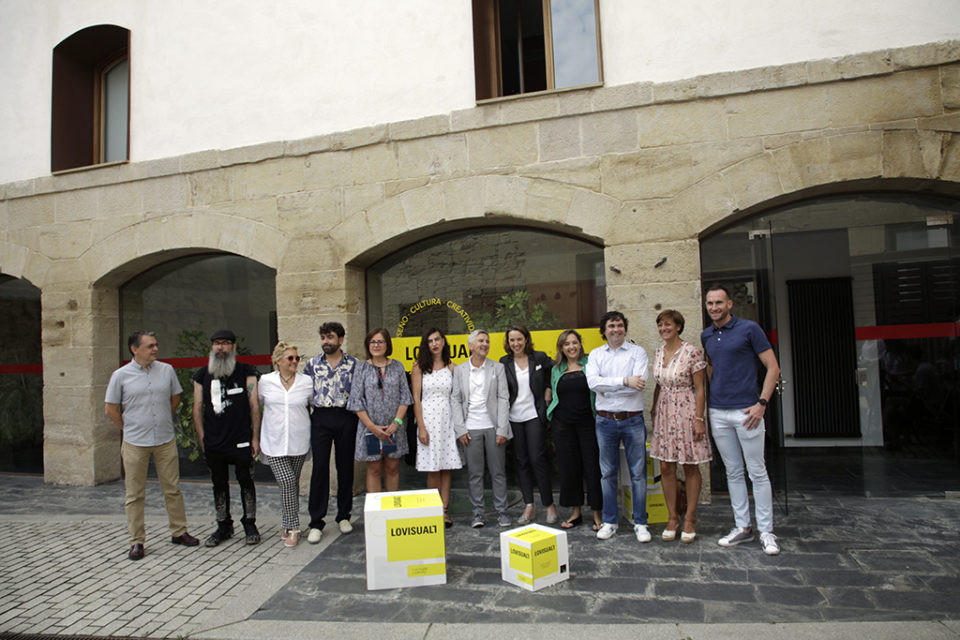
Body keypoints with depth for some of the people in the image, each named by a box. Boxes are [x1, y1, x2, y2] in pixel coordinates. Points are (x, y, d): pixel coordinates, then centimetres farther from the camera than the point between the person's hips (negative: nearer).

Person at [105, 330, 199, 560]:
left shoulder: (166, 370, 3)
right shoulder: (121, 375, -4)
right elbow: (110, 409, 3)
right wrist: (129, 429, 8)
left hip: (166, 440, 2)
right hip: (135, 444, -2)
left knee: (172, 489, 9)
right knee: (135, 495, 6)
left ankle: (179, 532, 22)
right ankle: (137, 541, 17)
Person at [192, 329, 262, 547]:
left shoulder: (246, 372, -1)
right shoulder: (202, 375, 7)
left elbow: (254, 405, -2)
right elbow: (198, 408, 9)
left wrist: (255, 437, -6)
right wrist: (202, 438, 3)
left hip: (241, 441, -3)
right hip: (213, 443, 3)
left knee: (246, 482, 4)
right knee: (219, 484, 12)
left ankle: (250, 525, 18)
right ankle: (223, 527, 26)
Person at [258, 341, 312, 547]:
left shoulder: (306, 382, 0)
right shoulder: (265, 381, 0)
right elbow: (257, 405, 14)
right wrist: (259, 435, 16)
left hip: (298, 442, 1)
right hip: (274, 442, -1)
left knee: (293, 483, 10)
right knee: (286, 481, -13)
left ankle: (288, 525, 25)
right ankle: (292, 526, 0)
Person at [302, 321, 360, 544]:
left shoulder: (354, 364, 3)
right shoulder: (312, 364, 8)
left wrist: (359, 419, -1)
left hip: (346, 418, 0)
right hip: (321, 418, 0)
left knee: (345, 467, 7)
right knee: (320, 469, -2)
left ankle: (343, 516, 22)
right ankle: (316, 523, 6)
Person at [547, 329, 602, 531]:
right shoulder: (556, 370, 11)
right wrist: (549, 414, 10)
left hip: (588, 423, -3)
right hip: (563, 425, 3)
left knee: (592, 466, -1)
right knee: (568, 467, 8)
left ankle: (598, 513, 12)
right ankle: (575, 512, 21)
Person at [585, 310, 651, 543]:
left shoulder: (637, 351, 1)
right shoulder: (595, 354, 6)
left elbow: (639, 383, -14)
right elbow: (592, 382, -11)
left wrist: (607, 387, -13)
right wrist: (624, 381, -18)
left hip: (633, 420, -2)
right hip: (605, 421, 2)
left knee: (638, 473, 4)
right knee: (607, 473, 9)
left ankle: (640, 523, 16)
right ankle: (609, 521, 21)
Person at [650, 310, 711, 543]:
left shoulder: (692, 352, -10)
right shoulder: (658, 353, 8)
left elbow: (700, 389, -10)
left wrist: (699, 419, -14)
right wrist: (654, 411, 13)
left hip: (686, 413, -5)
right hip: (664, 414, 5)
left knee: (690, 468, 5)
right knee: (666, 467, 5)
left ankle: (690, 519, 16)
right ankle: (672, 517, 17)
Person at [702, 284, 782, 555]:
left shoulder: (749, 329, -6)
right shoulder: (706, 336, 11)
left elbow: (773, 367, -7)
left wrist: (762, 403, -14)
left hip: (746, 411, -5)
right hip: (718, 413, 5)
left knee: (757, 472, 1)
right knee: (733, 473, 11)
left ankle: (766, 531, 11)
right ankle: (743, 527, 20)